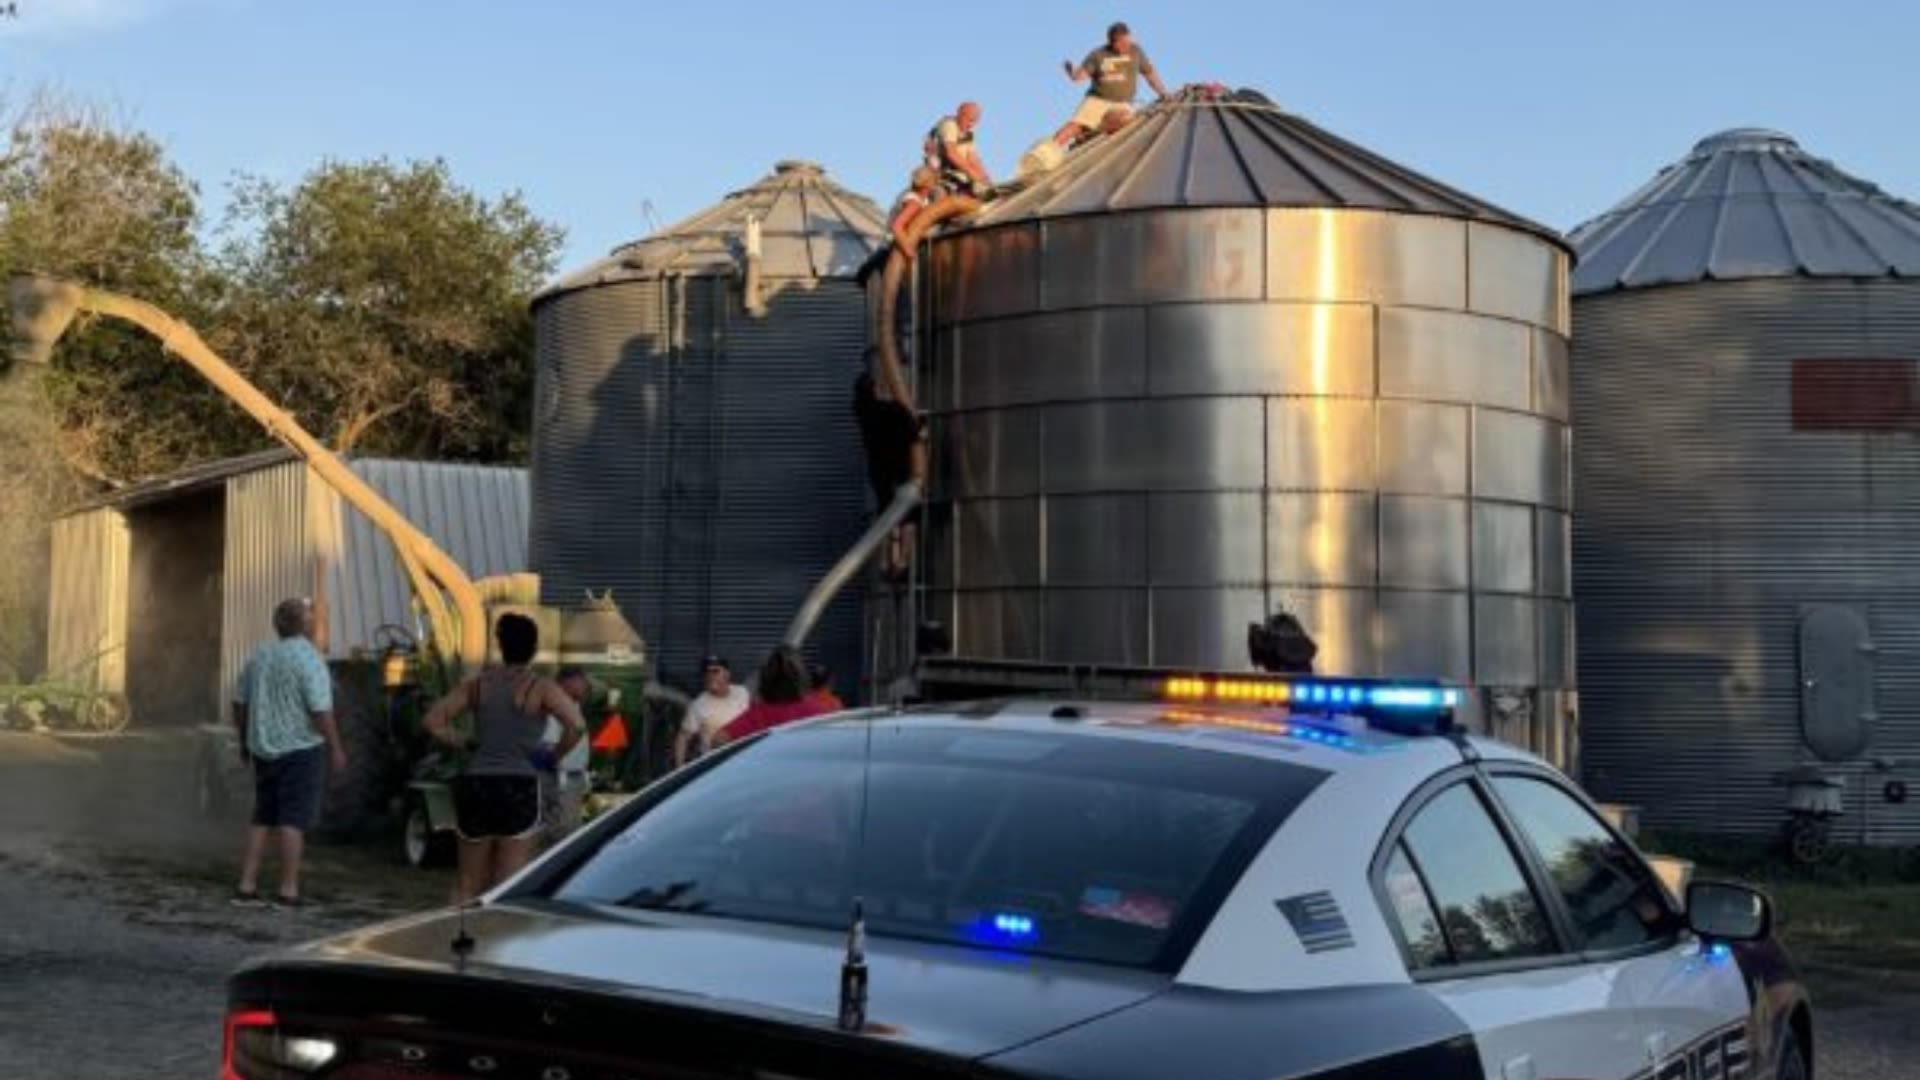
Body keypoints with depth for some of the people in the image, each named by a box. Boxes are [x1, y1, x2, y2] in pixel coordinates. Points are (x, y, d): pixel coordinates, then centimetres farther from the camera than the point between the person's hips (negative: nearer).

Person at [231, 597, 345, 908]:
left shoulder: (259, 656, 7)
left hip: (265, 750, 6)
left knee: (262, 818, 13)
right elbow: (321, 712, -19)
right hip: (301, 749, -6)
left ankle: (246, 886, 10)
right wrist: (337, 749, -11)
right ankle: (289, 891, -3)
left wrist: (245, 741, 23)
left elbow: (239, 703, 12)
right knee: (295, 820, -3)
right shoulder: (309, 660, -14)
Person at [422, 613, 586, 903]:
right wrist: (554, 757, -4)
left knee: (468, 882, 15)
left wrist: (467, 744, 13)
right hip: (518, 786, -4)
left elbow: (433, 722, 5)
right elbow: (577, 725, -18)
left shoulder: (477, 684, 8)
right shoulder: (540, 688, -4)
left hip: (474, 784, 4)